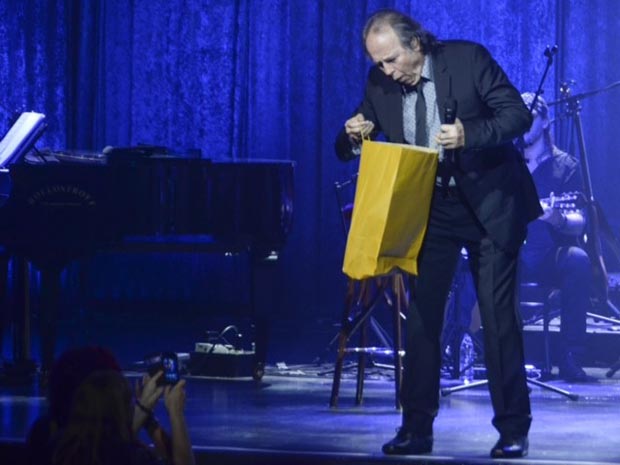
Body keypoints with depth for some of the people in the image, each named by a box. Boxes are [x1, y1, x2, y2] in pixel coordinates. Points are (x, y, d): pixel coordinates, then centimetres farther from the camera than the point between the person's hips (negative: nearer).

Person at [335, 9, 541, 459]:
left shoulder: (468, 58, -14)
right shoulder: (380, 83, -3)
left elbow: (519, 114, -17)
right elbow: (348, 148, 3)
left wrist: (470, 134, -33)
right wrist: (354, 135, -21)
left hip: (489, 203, -4)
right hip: (429, 208, 4)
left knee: (498, 316, -3)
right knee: (421, 315, 0)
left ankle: (513, 430, 5)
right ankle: (417, 428, 6)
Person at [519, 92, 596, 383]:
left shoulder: (565, 165, 8)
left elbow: (578, 224, -4)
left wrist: (559, 219, -26)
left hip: (549, 257, -1)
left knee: (578, 261, -35)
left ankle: (570, 361, -31)